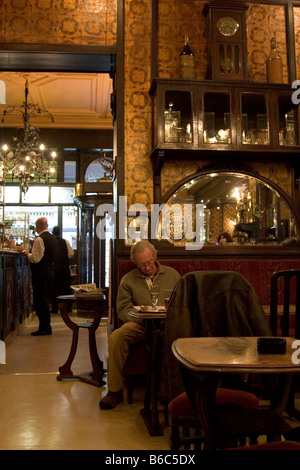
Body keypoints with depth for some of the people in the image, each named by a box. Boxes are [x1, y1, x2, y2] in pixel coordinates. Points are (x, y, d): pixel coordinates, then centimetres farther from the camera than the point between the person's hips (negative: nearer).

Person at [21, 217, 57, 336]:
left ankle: (44, 328, 2)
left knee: (40, 300, -2)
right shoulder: (53, 238, 11)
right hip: (49, 271, 9)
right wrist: (31, 252, 22)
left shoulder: (39, 239, -17)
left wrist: (27, 253, -4)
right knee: (45, 300, 16)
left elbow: (35, 258, -22)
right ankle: (46, 327, 22)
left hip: (40, 273, -9)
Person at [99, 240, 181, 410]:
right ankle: (115, 390, -14)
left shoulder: (172, 274, 15)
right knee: (116, 337, -29)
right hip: (140, 325, 1)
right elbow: (123, 309, 4)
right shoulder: (128, 280, 12)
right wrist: (144, 319, -13)